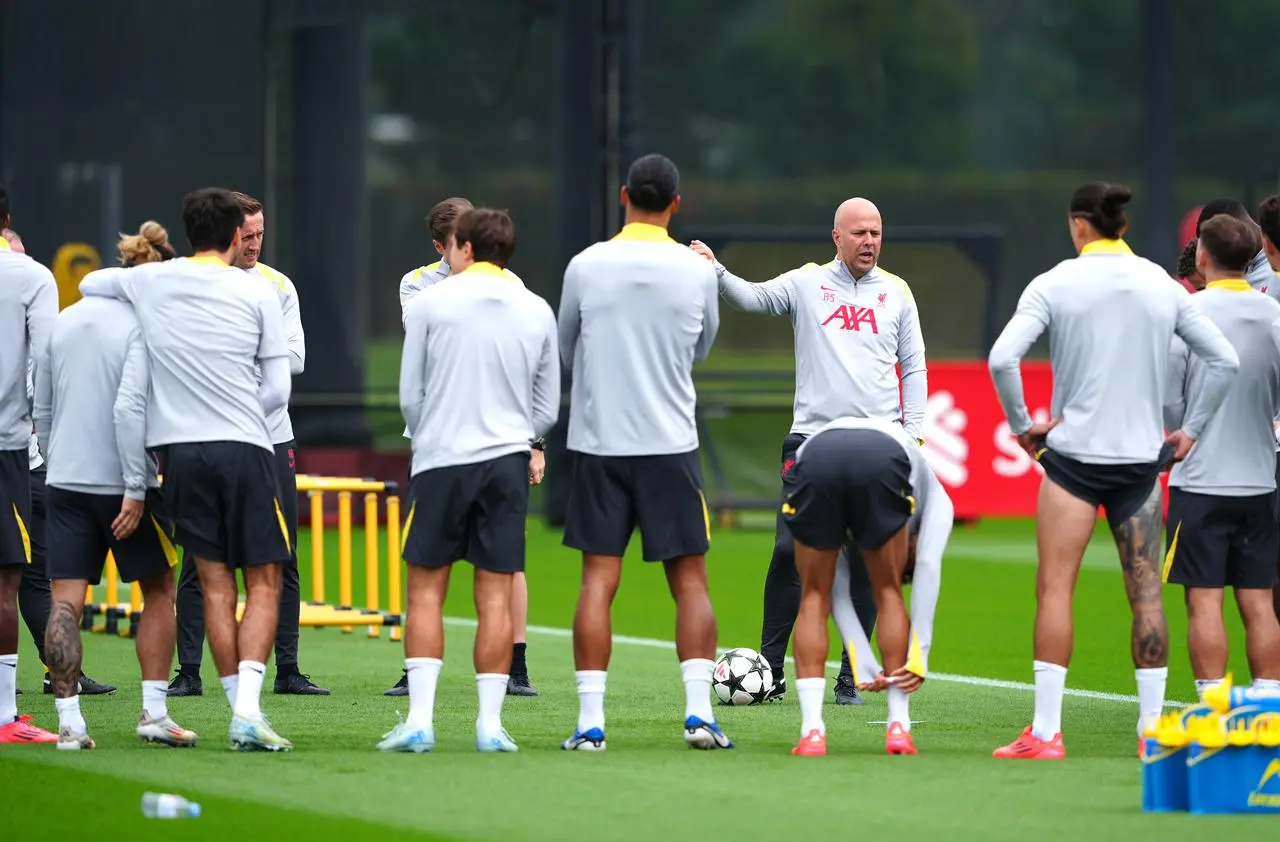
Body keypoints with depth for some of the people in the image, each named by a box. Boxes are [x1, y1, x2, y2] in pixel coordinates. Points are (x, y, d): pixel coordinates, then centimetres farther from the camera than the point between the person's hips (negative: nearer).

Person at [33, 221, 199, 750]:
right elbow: (129, 408, -19)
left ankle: (68, 721, -6)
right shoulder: (141, 327, -10)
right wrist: (135, 489, -18)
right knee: (159, 591, 11)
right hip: (119, 482, -5)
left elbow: (41, 407, 14)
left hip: (65, 482, 5)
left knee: (65, 601, 1)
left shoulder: (65, 322, 10)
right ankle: (153, 713, 8)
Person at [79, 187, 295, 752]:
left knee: (215, 583, 8)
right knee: (264, 582, 2)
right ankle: (248, 711, -14)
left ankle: (241, 710, 5)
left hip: (180, 450, 2)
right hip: (245, 449, -2)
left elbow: (90, 283, 28)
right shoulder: (258, 294, 0)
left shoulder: (149, 282, 6)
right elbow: (277, 390, 1)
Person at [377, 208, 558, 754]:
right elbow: (548, 407, 11)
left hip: (441, 461, -2)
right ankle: (490, 723, 0)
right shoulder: (537, 312, 8)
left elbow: (410, 395, 2)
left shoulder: (430, 303, -1)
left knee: (425, 590, 2)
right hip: (508, 461, 2)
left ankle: (420, 719, -6)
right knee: (495, 595, 3)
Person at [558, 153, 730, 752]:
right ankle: (698, 712, -3)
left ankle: (590, 719, -4)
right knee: (689, 579, 6)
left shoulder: (585, 266, -3)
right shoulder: (697, 271, -3)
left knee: (598, 580, 1)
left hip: (599, 440, 0)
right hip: (671, 444, 0)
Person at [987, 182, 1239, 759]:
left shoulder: (1055, 285, -5)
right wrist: (1191, 430, 12)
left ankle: (1045, 731, -7)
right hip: (1142, 455, 3)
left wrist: (1021, 425, -3)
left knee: (1055, 588, -2)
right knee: (1146, 592, 6)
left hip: (1073, 452, -3)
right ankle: (1154, 724, 6)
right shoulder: (1162, 285, 5)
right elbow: (1225, 360, 7)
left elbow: (1002, 358, -15)